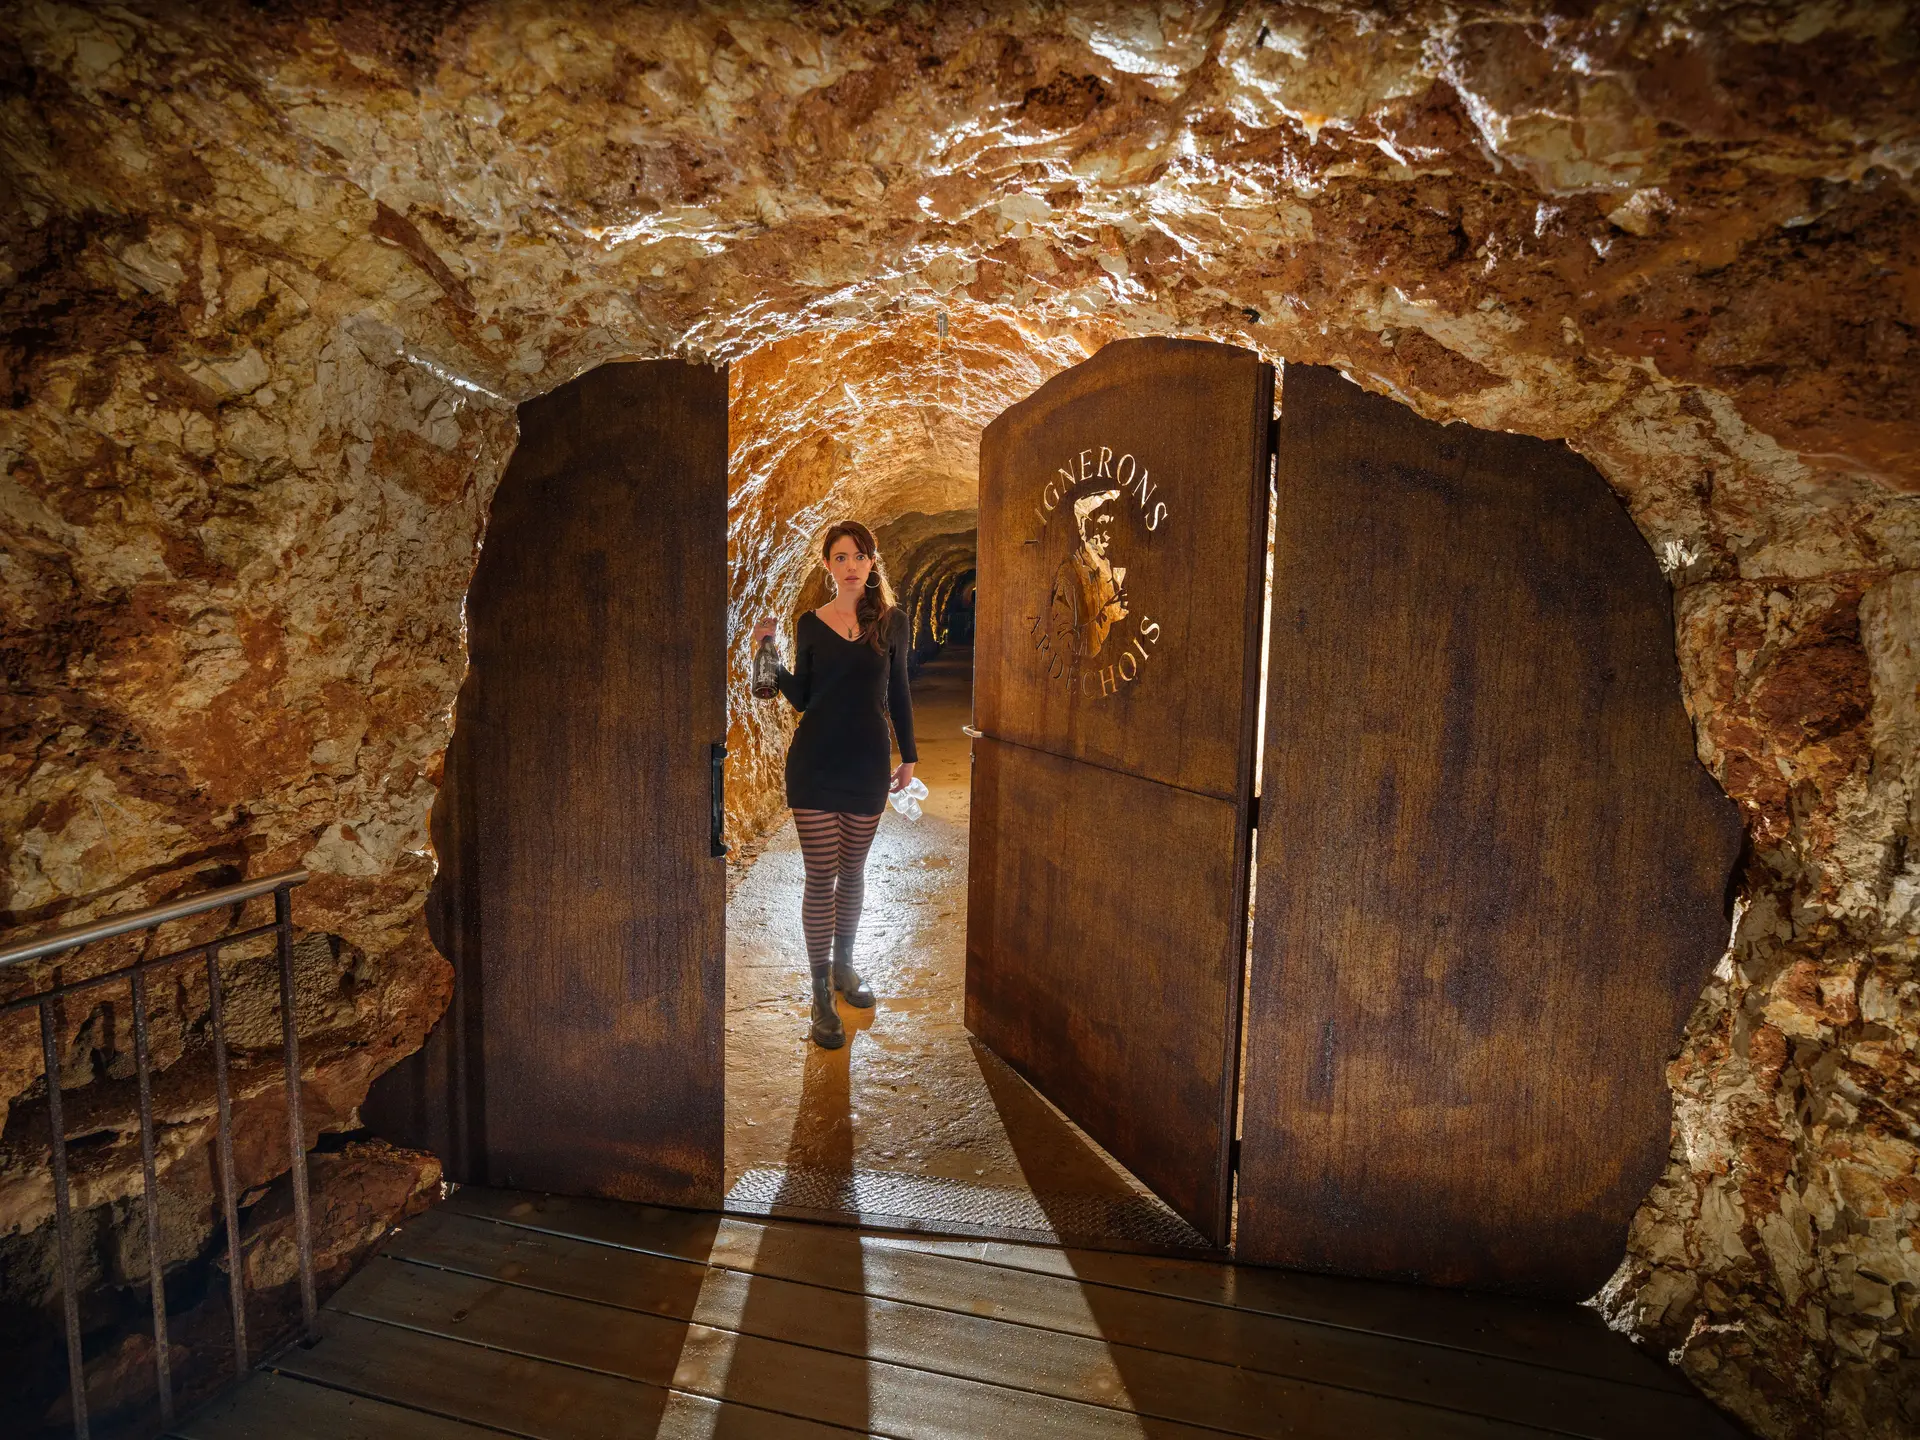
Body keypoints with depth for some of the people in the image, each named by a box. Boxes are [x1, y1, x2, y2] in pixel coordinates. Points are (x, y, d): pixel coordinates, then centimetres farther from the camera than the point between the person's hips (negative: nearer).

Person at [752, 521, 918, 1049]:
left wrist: (908, 756, 7)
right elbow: (801, 697, 6)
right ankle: (821, 992, 10)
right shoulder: (811, 624, 1)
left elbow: (898, 694, 7)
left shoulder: (892, 621, 1)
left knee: (852, 871, 14)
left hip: (868, 766, 1)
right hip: (815, 764, -1)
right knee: (821, 879, 0)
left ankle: (843, 964, 34)